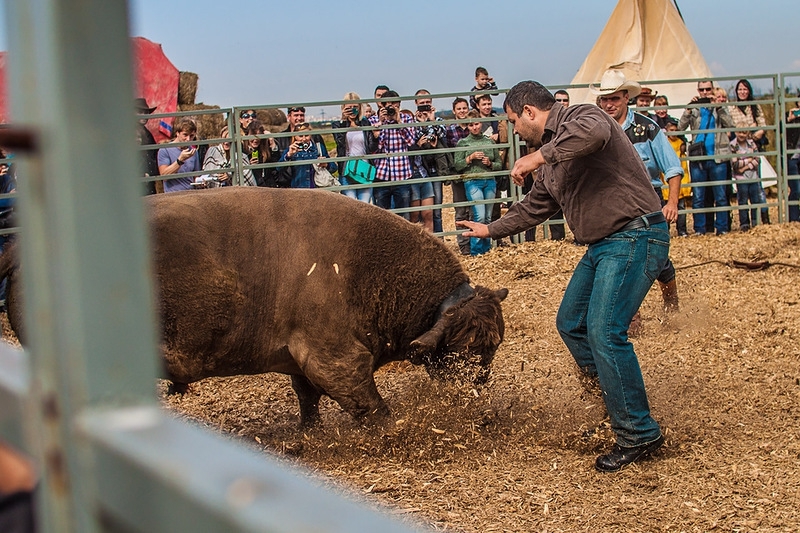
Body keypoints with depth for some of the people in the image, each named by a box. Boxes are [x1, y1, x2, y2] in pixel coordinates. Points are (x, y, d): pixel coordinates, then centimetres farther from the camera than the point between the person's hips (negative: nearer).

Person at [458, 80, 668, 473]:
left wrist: (538, 156, -29)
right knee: (571, 323, 14)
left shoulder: (580, 117, -10)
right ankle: (617, 404, 23)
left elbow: (594, 133, -37)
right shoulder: (551, 155, 18)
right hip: (602, 244, 11)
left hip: (635, 237, -11)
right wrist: (491, 230, 40)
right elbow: (534, 207, 32)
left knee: (604, 331, -17)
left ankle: (639, 435, -8)